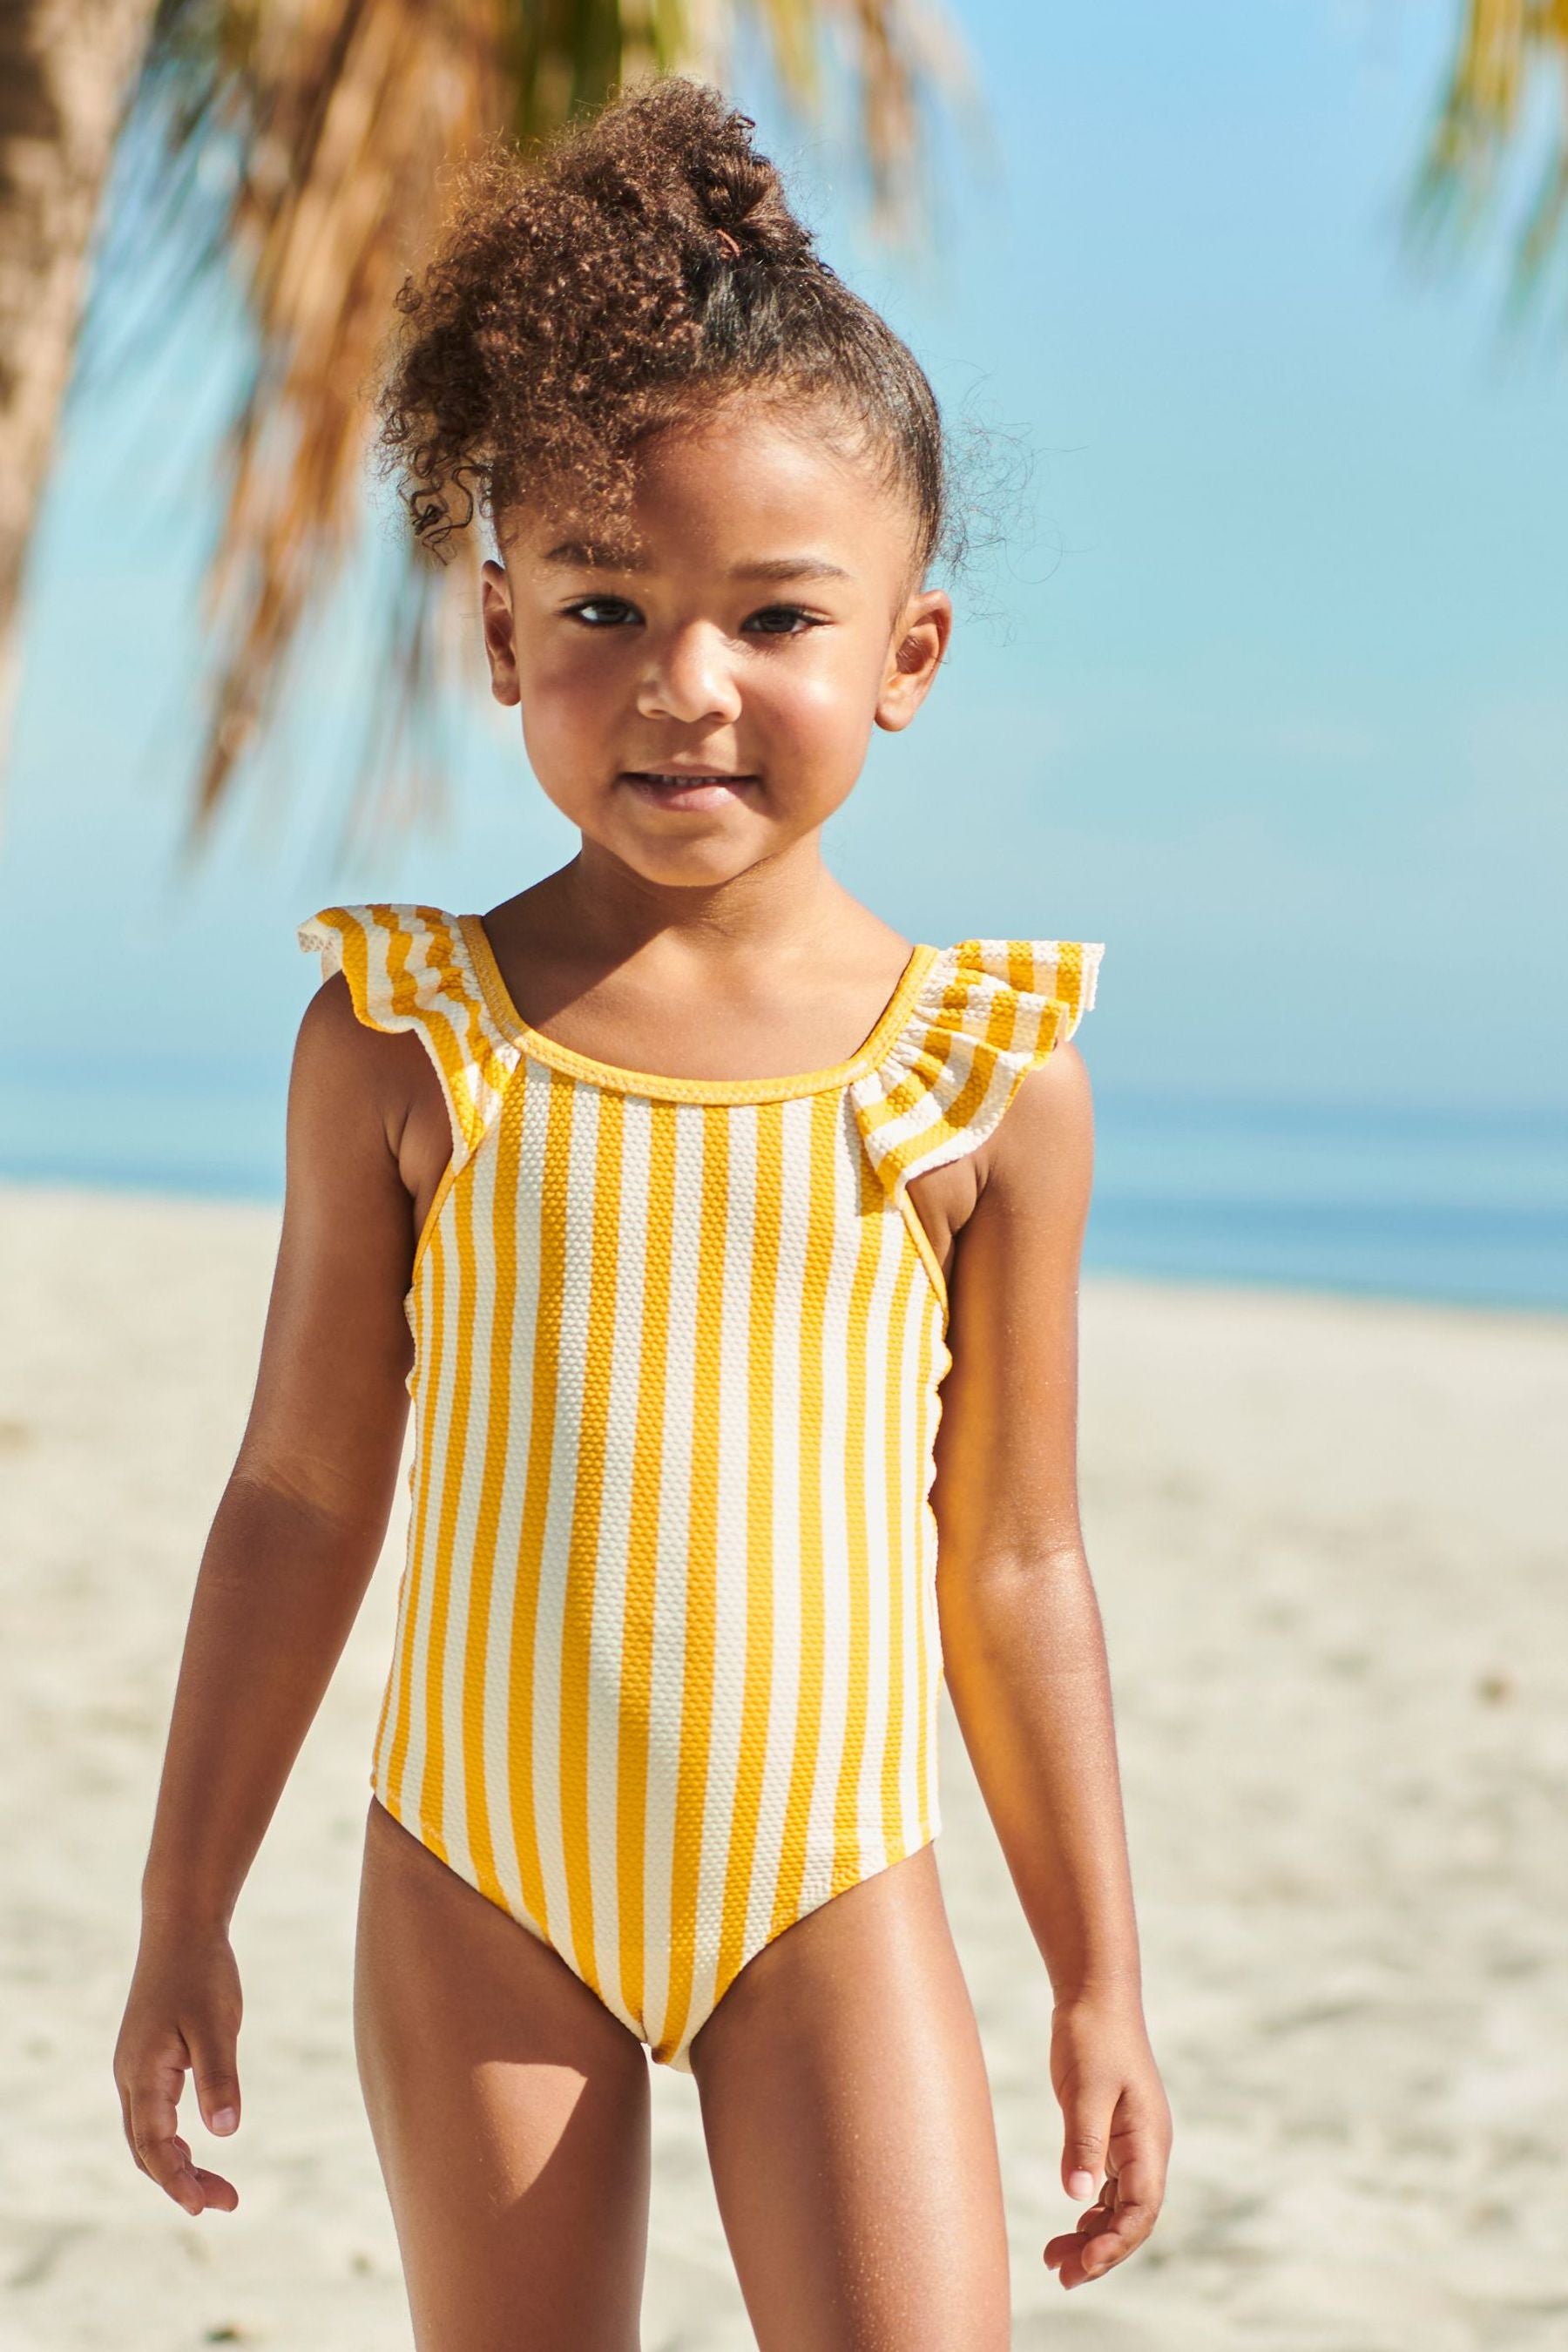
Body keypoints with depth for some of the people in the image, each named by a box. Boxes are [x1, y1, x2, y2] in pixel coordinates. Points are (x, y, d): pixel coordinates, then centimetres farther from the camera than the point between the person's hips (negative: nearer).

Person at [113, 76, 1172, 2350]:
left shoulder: (990, 1072, -4)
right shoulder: (401, 1036, -3)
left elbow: (1017, 1568, 3)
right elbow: (303, 1493, 4)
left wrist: (1101, 1986, 6)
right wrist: (187, 1911, 6)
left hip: (832, 1892, 0)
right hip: (482, 1887, 1)